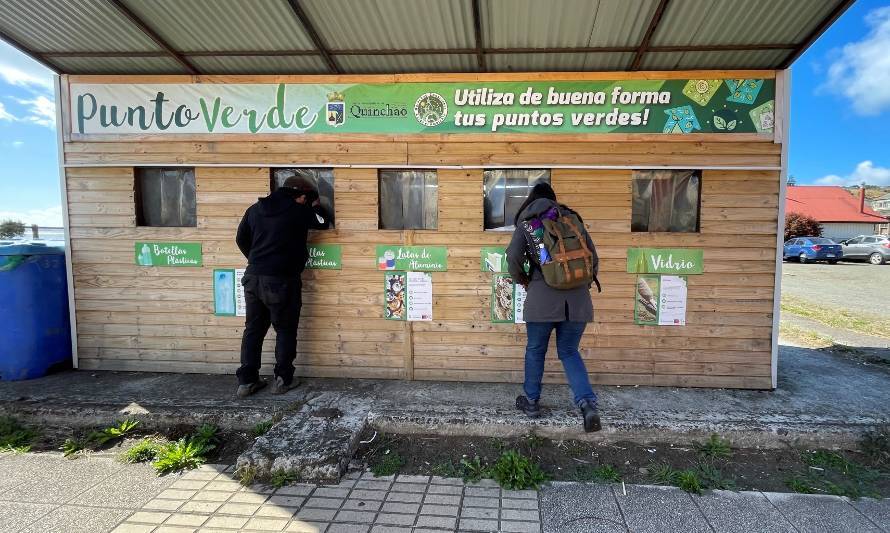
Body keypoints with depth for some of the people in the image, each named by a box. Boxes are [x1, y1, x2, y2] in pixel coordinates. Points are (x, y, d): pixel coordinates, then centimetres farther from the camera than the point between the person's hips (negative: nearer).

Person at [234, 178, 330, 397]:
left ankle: (246, 380, 17)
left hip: (253, 278, 6)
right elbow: (322, 222, 7)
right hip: (281, 281, -6)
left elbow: (241, 239, 17)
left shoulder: (255, 208, 11)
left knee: (253, 329, 14)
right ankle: (282, 380, 13)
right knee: (285, 330, 9)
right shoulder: (298, 211, -8)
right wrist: (316, 206, 25)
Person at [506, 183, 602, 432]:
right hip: (577, 299, 3)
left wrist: (522, 279, 12)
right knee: (569, 352, 16)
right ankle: (587, 403, 0)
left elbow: (513, 257, -7)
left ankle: (531, 401, 31)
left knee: (535, 350, 17)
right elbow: (593, 257, 12)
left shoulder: (527, 223, 5)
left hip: (542, 298, -3)